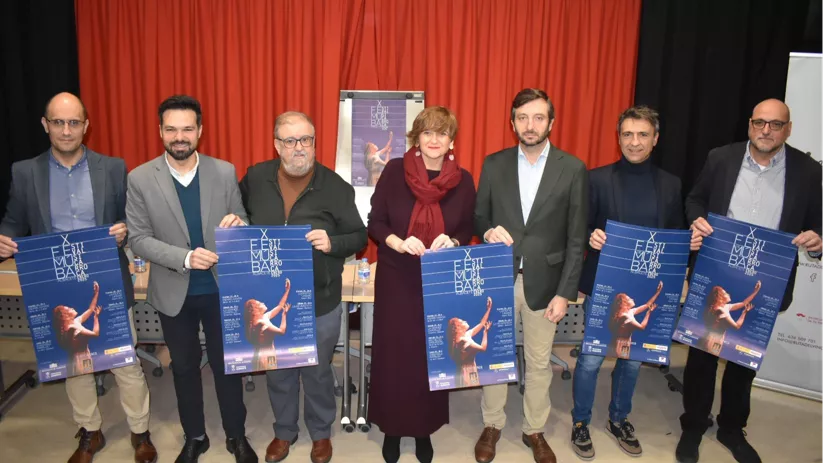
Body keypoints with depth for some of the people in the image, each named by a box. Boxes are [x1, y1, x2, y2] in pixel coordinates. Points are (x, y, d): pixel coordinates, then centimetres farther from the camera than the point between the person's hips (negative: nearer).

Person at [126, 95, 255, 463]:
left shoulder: (225, 172, -6)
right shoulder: (140, 178, -8)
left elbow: (243, 224, 0)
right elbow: (139, 240, -9)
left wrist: (238, 223, -25)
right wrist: (185, 257, -24)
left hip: (221, 288, 0)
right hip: (174, 293, 0)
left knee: (226, 364, 13)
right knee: (184, 367, 17)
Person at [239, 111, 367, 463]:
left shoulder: (335, 187, -11)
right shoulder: (255, 178, -4)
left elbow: (359, 236, -7)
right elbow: (237, 212, 16)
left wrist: (332, 243, -26)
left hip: (320, 302, -2)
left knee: (317, 371, 16)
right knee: (277, 371, 20)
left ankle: (320, 432, 41)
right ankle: (284, 431, 44)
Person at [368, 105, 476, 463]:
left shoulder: (463, 181, -3)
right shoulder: (394, 171, -7)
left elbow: (467, 232, 4)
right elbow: (375, 222, -3)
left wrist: (451, 242, -18)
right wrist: (399, 243, -21)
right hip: (396, 280, -1)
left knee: (432, 356, 12)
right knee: (394, 354, 8)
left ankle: (424, 429, 32)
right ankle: (392, 428, 28)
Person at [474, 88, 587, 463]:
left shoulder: (573, 169, -5)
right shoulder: (494, 164, 0)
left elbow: (576, 239, -5)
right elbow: (478, 218, 7)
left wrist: (565, 292, -8)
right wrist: (488, 232, -17)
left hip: (544, 282, -1)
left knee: (539, 362, 13)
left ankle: (534, 430, 33)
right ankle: (492, 425, 34)